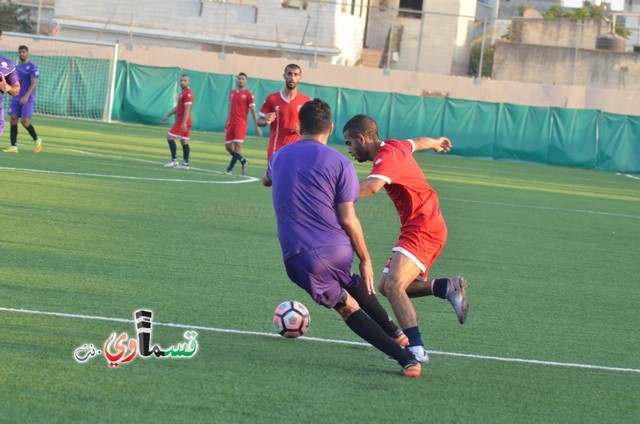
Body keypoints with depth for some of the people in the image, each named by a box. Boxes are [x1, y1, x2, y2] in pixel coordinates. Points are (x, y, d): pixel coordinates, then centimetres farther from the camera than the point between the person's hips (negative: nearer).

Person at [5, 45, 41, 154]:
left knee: (25, 121, -13)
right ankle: (14, 147, -8)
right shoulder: (17, 67, 16)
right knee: (13, 119, -7)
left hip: (28, 99, -6)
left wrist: (26, 96, -25)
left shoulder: (32, 67, -6)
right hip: (16, 98, 6)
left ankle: (37, 140, 12)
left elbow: (34, 83, -15)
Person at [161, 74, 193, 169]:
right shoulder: (182, 93, 18)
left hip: (182, 121, -10)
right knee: (184, 141, 8)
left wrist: (184, 123, -27)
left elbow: (187, 109, -21)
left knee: (170, 137, -9)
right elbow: (177, 107, 27)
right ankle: (186, 163, 6)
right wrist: (167, 116, 28)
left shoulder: (188, 93, -14)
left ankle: (174, 160, -10)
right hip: (181, 120, 10)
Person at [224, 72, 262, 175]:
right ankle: (243, 161, 24)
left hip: (241, 124, -6)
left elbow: (253, 111, -5)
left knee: (237, 146, -12)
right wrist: (227, 123, 21)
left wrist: (257, 127, -9)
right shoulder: (232, 93, 14)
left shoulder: (248, 94, -4)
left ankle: (229, 169, -8)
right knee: (228, 146, 4)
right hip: (231, 123, 6)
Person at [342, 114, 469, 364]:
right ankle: (448, 287, 4)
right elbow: (417, 142, 37)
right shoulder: (396, 147, 13)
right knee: (386, 286, 9)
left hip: (423, 229, -11)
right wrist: (436, 143, 60)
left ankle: (416, 350, -37)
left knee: (393, 285, -26)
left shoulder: (388, 156, -17)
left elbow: (371, 187, -38)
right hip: (420, 228, 11)